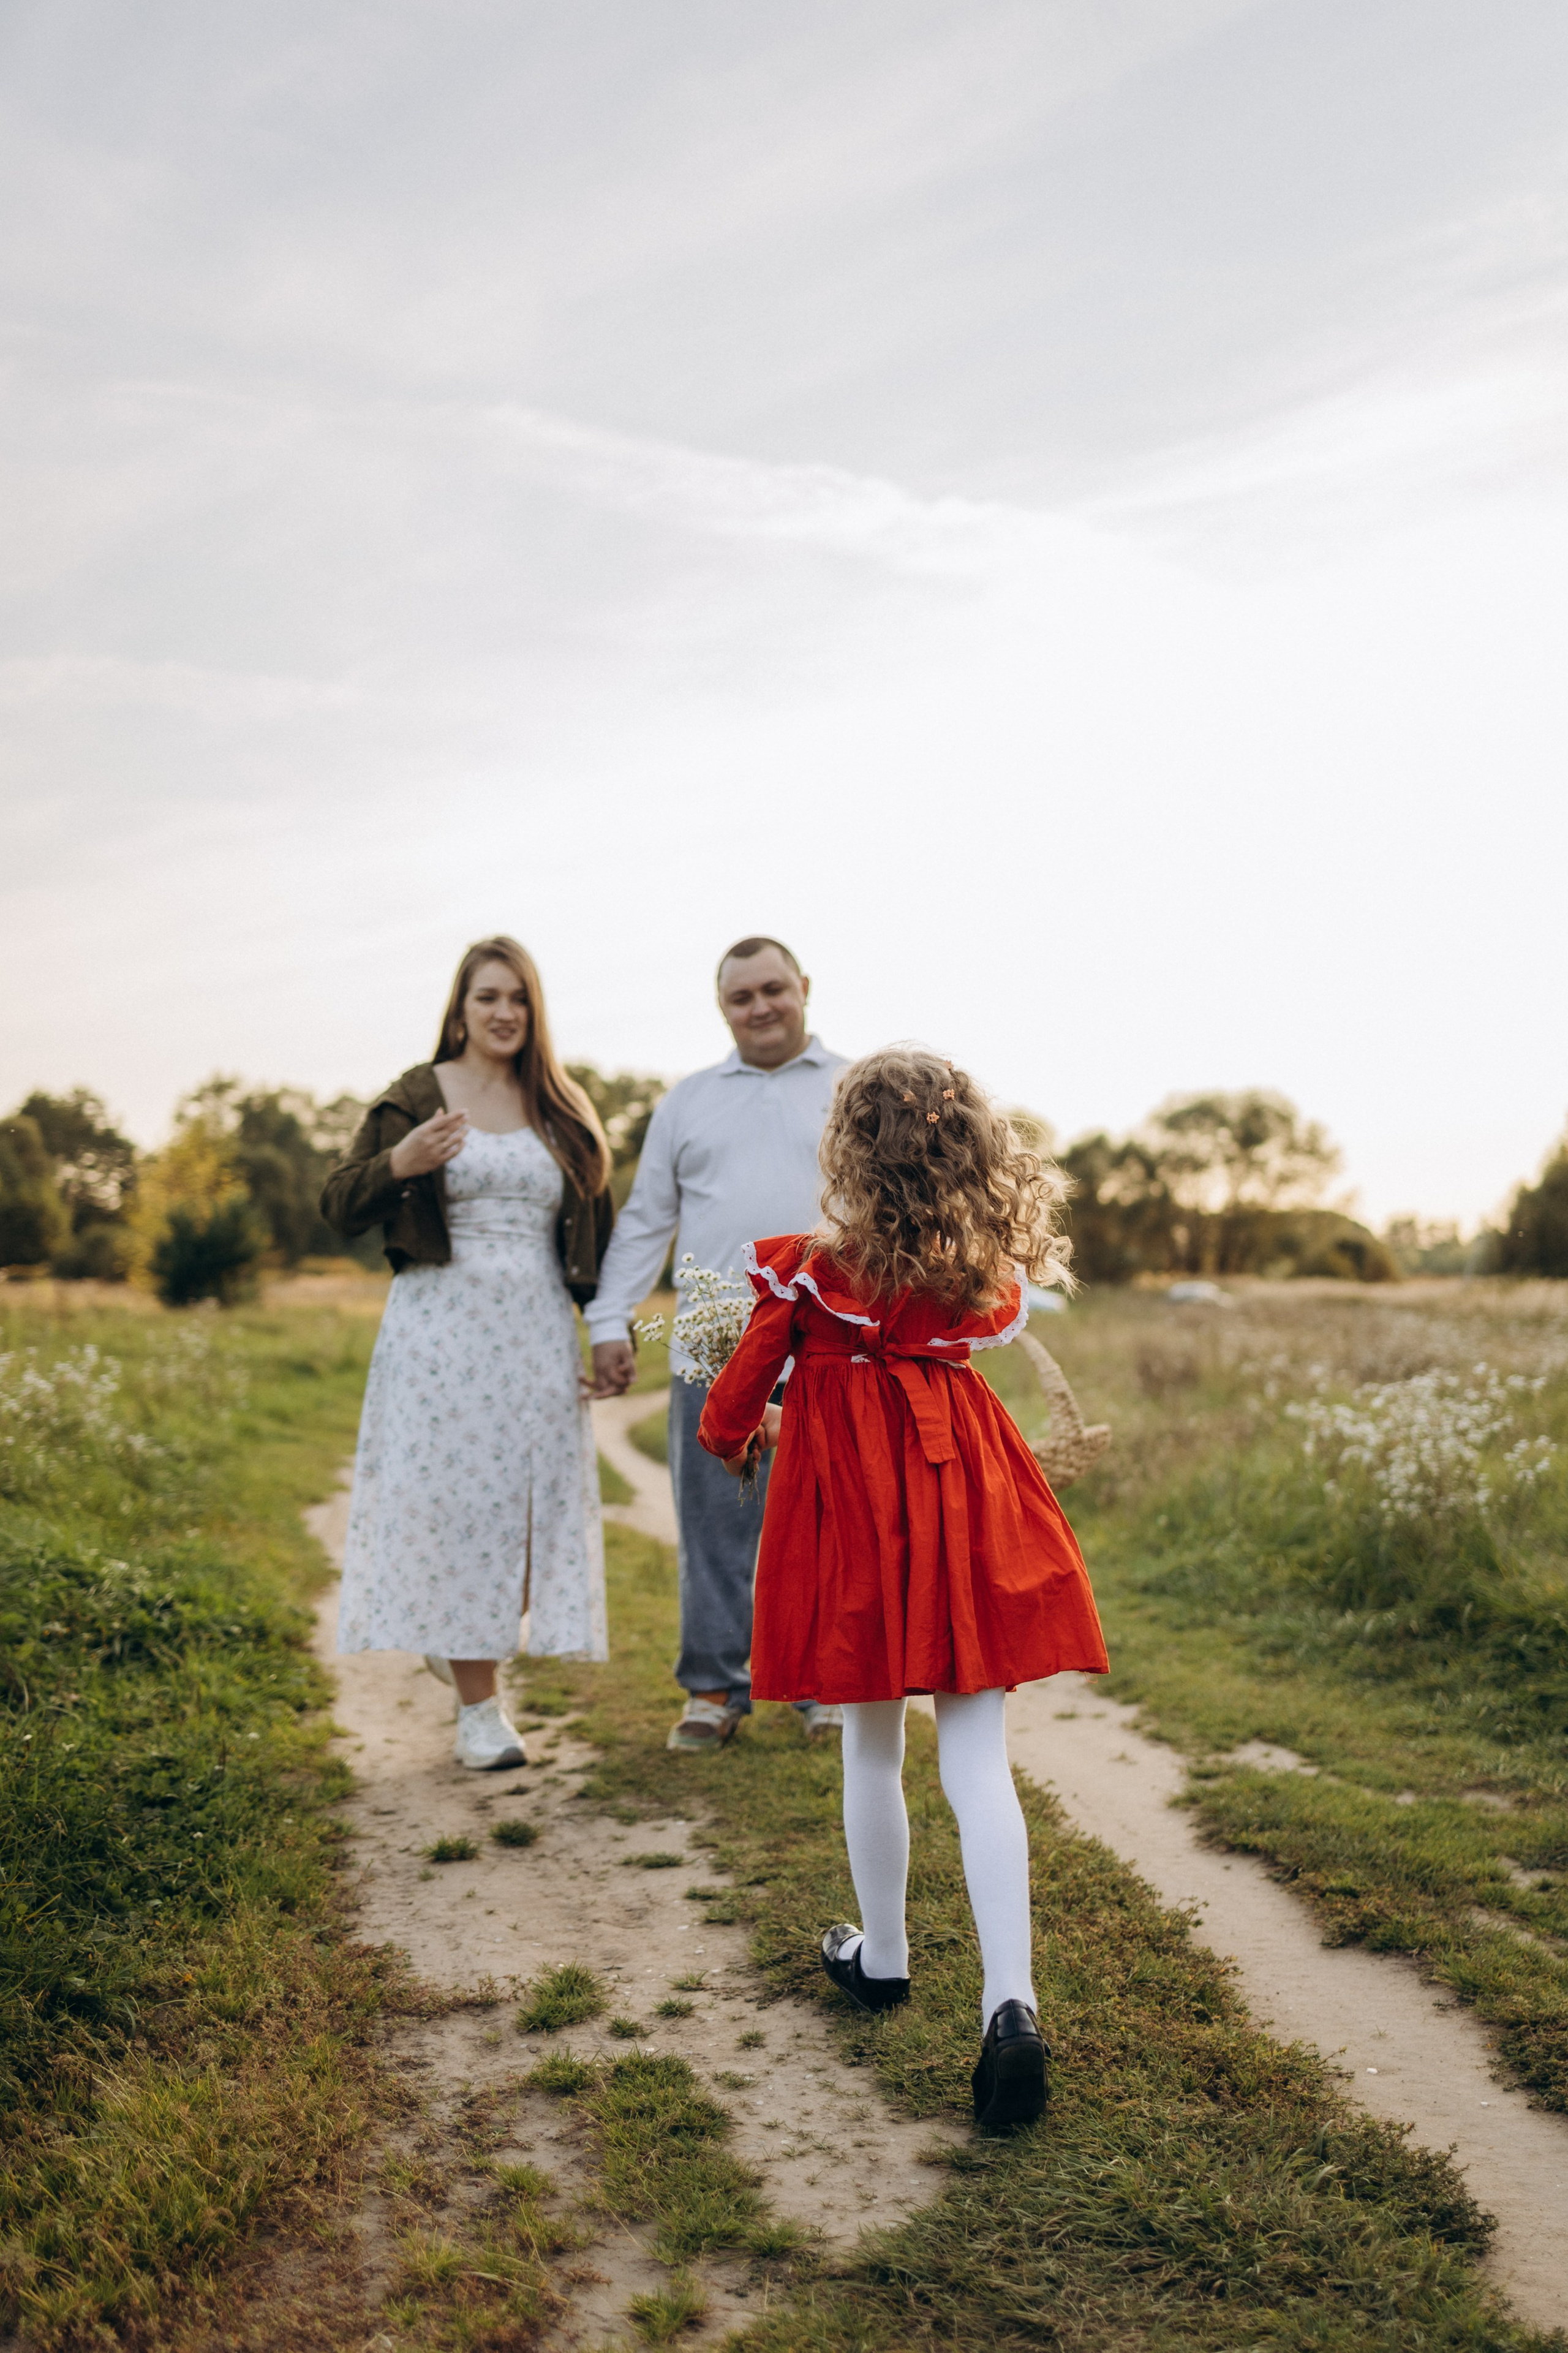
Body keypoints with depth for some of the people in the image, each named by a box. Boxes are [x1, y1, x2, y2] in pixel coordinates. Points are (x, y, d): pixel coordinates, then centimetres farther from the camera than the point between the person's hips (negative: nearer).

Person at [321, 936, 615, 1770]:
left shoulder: (562, 1109, 11)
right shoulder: (414, 1099, 2)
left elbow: (595, 1229, 14)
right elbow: (339, 1207, 0)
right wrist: (400, 1162, -19)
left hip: (536, 1330, 3)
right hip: (441, 1327, -3)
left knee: (536, 1504, 2)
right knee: (454, 1500, -3)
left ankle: (459, 1643, 30)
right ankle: (479, 1709, 7)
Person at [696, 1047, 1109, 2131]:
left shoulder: (806, 1267, -12)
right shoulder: (993, 1270, -1)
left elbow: (740, 1392, -1)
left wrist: (734, 1434, 25)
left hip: (853, 1498, -2)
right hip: (967, 1496, 2)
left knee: (874, 1746, 16)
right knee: (977, 1756, 3)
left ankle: (883, 1955, 34)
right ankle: (1011, 2002, -7)